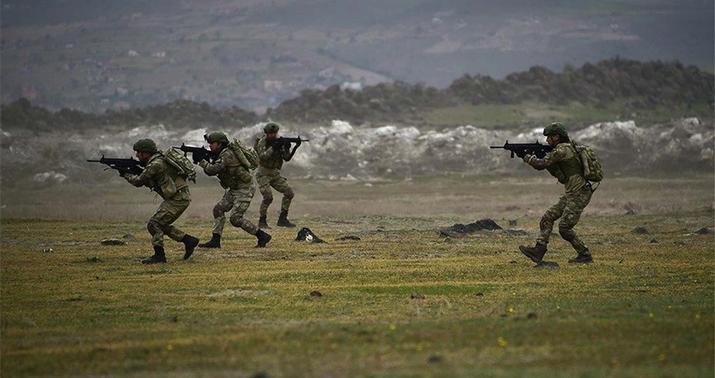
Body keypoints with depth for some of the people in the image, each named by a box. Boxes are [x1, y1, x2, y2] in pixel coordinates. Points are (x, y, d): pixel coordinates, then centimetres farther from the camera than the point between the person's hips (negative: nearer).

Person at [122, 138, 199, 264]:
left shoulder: (156, 164, -17)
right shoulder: (158, 161, 15)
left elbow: (139, 181, -11)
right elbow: (147, 182, 23)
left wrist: (126, 174, 7)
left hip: (178, 199, -10)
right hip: (178, 198, 10)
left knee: (154, 224, -9)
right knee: (161, 224, 17)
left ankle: (159, 255, -6)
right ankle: (188, 240, 19)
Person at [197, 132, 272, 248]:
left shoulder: (227, 155, -20)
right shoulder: (220, 155, 11)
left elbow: (214, 169, -29)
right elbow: (210, 172, 10)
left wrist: (201, 161, -16)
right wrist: (206, 161, -7)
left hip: (244, 190, -10)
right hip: (234, 190, 10)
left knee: (235, 218, -13)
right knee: (218, 209, 6)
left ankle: (262, 236, -6)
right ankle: (215, 241, 7)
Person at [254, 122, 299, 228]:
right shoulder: (262, 142, -12)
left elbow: (287, 158, -4)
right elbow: (262, 156, -29)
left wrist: (295, 148, -18)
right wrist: (273, 148, -37)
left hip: (275, 174, 6)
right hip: (263, 174, -6)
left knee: (289, 193, -3)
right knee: (268, 197, -22)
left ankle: (282, 219, 5)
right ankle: (262, 221, -6)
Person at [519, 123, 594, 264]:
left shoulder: (562, 149, -16)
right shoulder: (566, 148, 15)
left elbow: (541, 164, -17)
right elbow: (556, 172, 21)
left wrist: (527, 157, 3)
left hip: (579, 195, -10)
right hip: (571, 194, 10)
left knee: (564, 227, -8)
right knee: (548, 217, 6)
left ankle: (585, 255, 2)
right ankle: (539, 250, 2)